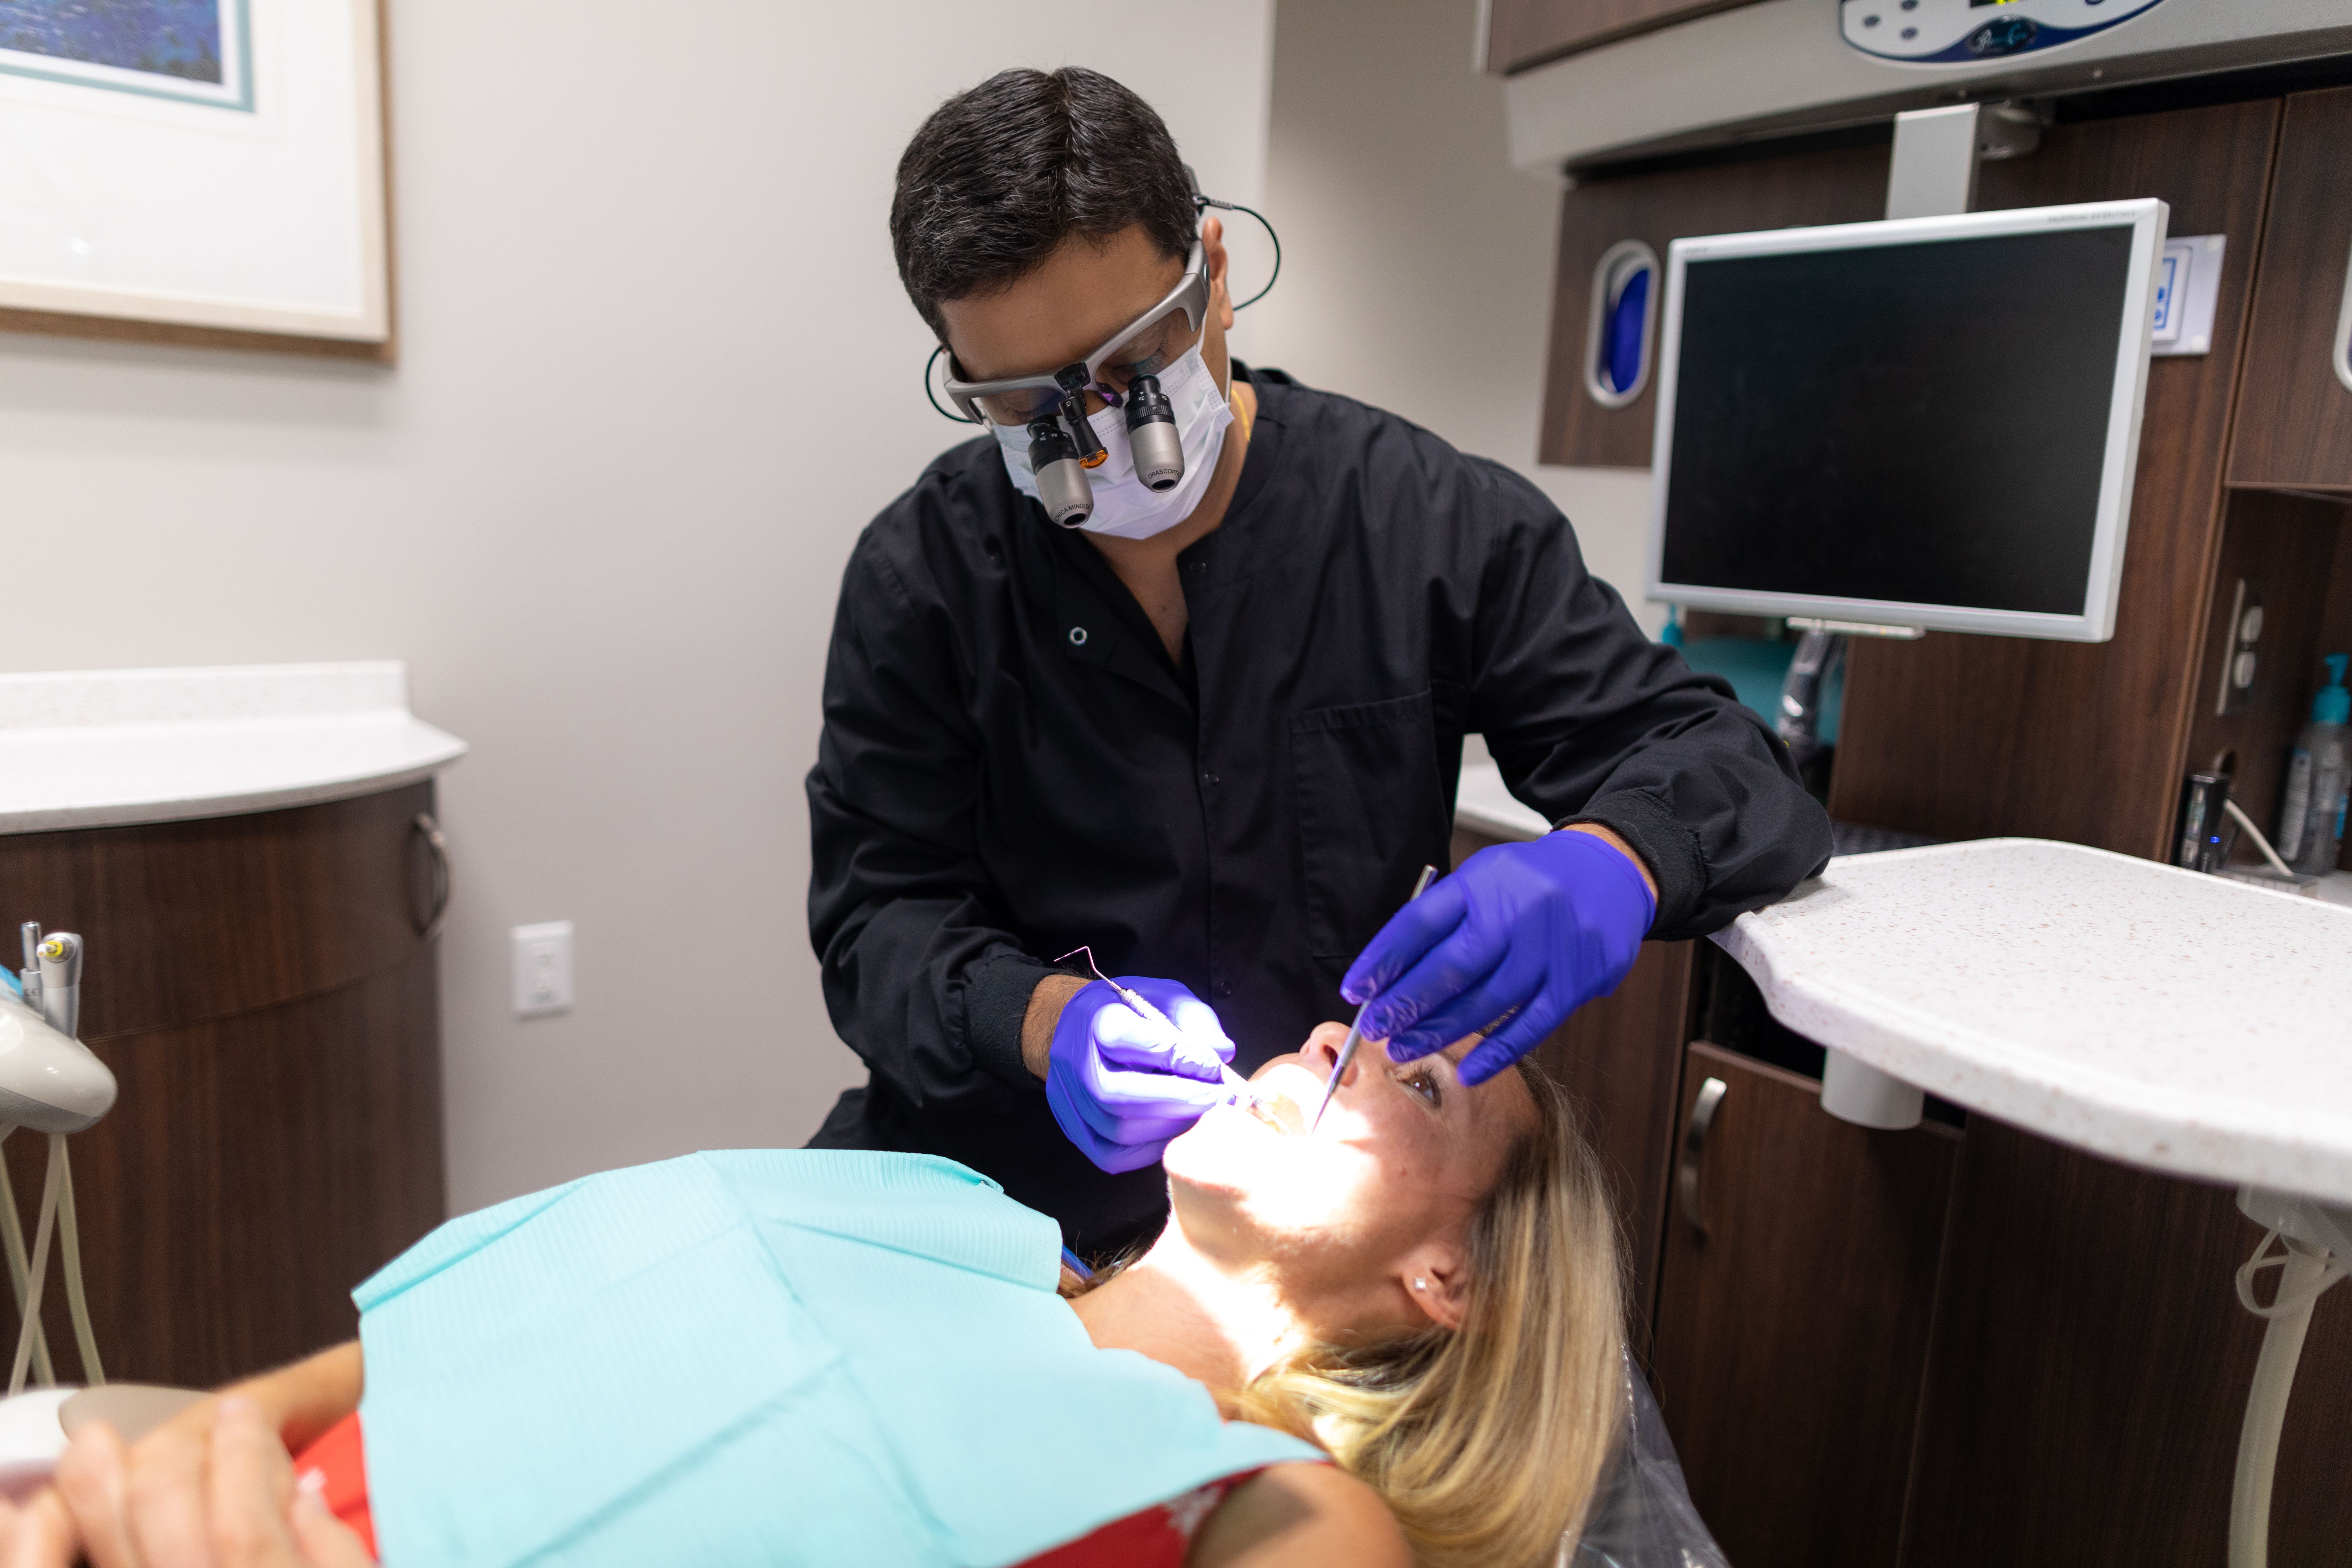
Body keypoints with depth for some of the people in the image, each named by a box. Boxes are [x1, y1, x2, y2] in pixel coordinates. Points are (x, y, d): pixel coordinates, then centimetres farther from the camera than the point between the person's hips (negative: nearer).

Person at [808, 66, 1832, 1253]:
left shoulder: (1435, 525, -6)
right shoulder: (918, 574, -4)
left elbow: (1709, 756, -4)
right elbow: (880, 911, -4)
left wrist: (1614, 866, -29)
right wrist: (1044, 1022, -26)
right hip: (1016, 1160, 1)